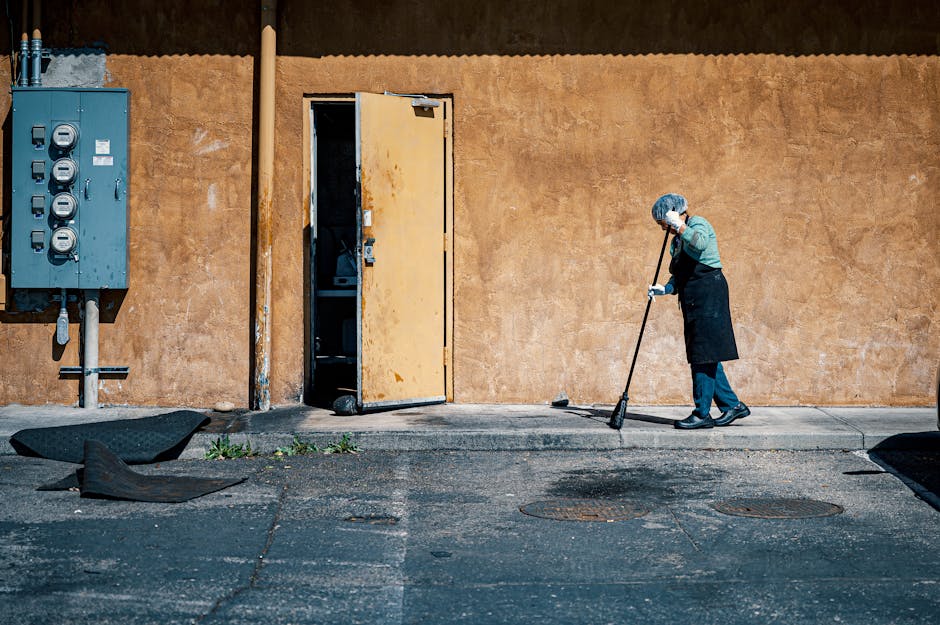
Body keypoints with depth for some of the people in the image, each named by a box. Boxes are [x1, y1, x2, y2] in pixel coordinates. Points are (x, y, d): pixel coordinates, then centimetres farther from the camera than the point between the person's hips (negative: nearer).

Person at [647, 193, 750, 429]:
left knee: (703, 355, -8)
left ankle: (702, 414, -5)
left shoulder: (698, 224, -5)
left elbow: (699, 243, -30)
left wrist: (679, 225, -23)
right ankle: (732, 405, 16)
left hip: (707, 293, -10)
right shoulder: (677, 240, 21)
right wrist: (665, 289, 4)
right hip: (693, 299, 10)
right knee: (704, 356, 9)